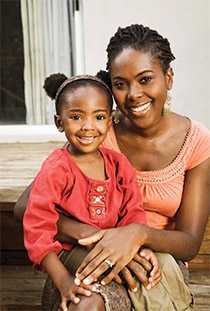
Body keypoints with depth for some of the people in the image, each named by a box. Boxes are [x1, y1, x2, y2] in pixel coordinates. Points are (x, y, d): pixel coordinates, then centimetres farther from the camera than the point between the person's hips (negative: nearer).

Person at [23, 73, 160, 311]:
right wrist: (63, 280, -25)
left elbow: (132, 213, 4)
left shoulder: (118, 164, 3)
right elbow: (37, 231, -17)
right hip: (70, 254, -5)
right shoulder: (55, 170, -13)